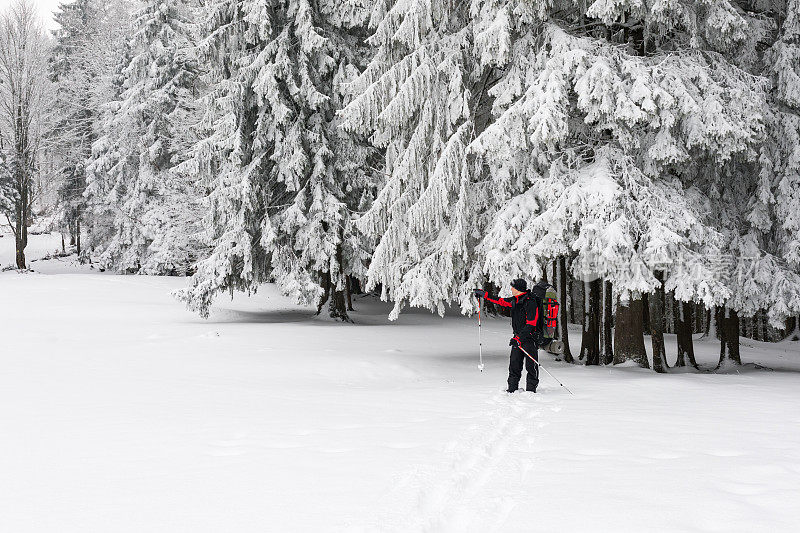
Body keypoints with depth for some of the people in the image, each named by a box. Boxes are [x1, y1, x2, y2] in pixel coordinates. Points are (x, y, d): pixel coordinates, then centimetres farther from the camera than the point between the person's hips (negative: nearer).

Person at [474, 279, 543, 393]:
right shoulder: (515, 300, 8)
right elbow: (501, 302, 25)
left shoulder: (530, 302, -18)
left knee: (531, 365, -7)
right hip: (518, 337, 8)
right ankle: (512, 388, 9)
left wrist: (519, 338, -28)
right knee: (514, 364, 5)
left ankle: (531, 389, -4)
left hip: (530, 337, -8)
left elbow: (531, 324, -22)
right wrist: (484, 295, 27)